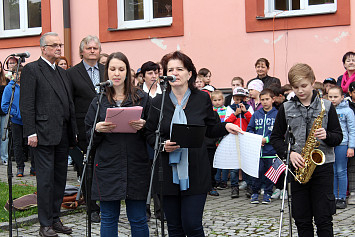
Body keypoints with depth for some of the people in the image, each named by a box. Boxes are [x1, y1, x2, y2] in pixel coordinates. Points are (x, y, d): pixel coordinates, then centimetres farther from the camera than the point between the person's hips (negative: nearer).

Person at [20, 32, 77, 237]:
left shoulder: (62, 72, 18)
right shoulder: (32, 69, -4)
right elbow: (26, 104, -10)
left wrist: (74, 131, 13)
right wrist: (31, 132, -16)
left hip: (63, 135, 7)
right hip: (44, 135, -7)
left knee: (60, 179, 11)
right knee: (46, 180, -3)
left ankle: (55, 219, 20)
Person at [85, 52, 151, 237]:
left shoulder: (141, 97, 6)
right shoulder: (98, 101, 9)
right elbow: (88, 137, 10)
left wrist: (143, 126, -14)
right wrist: (98, 129, -11)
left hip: (136, 165, -1)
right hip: (108, 166, 1)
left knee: (138, 219, 3)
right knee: (108, 218, 8)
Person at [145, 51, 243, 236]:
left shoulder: (202, 99, 4)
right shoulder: (158, 102, 4)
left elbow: (210, 129, 14)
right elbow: (149, 134, 7)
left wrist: (225, 127, -5)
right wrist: (162, 145, -12)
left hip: (195, 172, -1)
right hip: (168, 172, 1)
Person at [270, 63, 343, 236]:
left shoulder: (326, 106, 3)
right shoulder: (286, 108, 6)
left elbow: (338, 136, 6)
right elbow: (276, 137, 8)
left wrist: (326, 136, -15)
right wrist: (289, 153, -9)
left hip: (322, 165, -2)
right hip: (297, 168, 2)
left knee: (324, 219, -2)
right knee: (302, 220, 6)